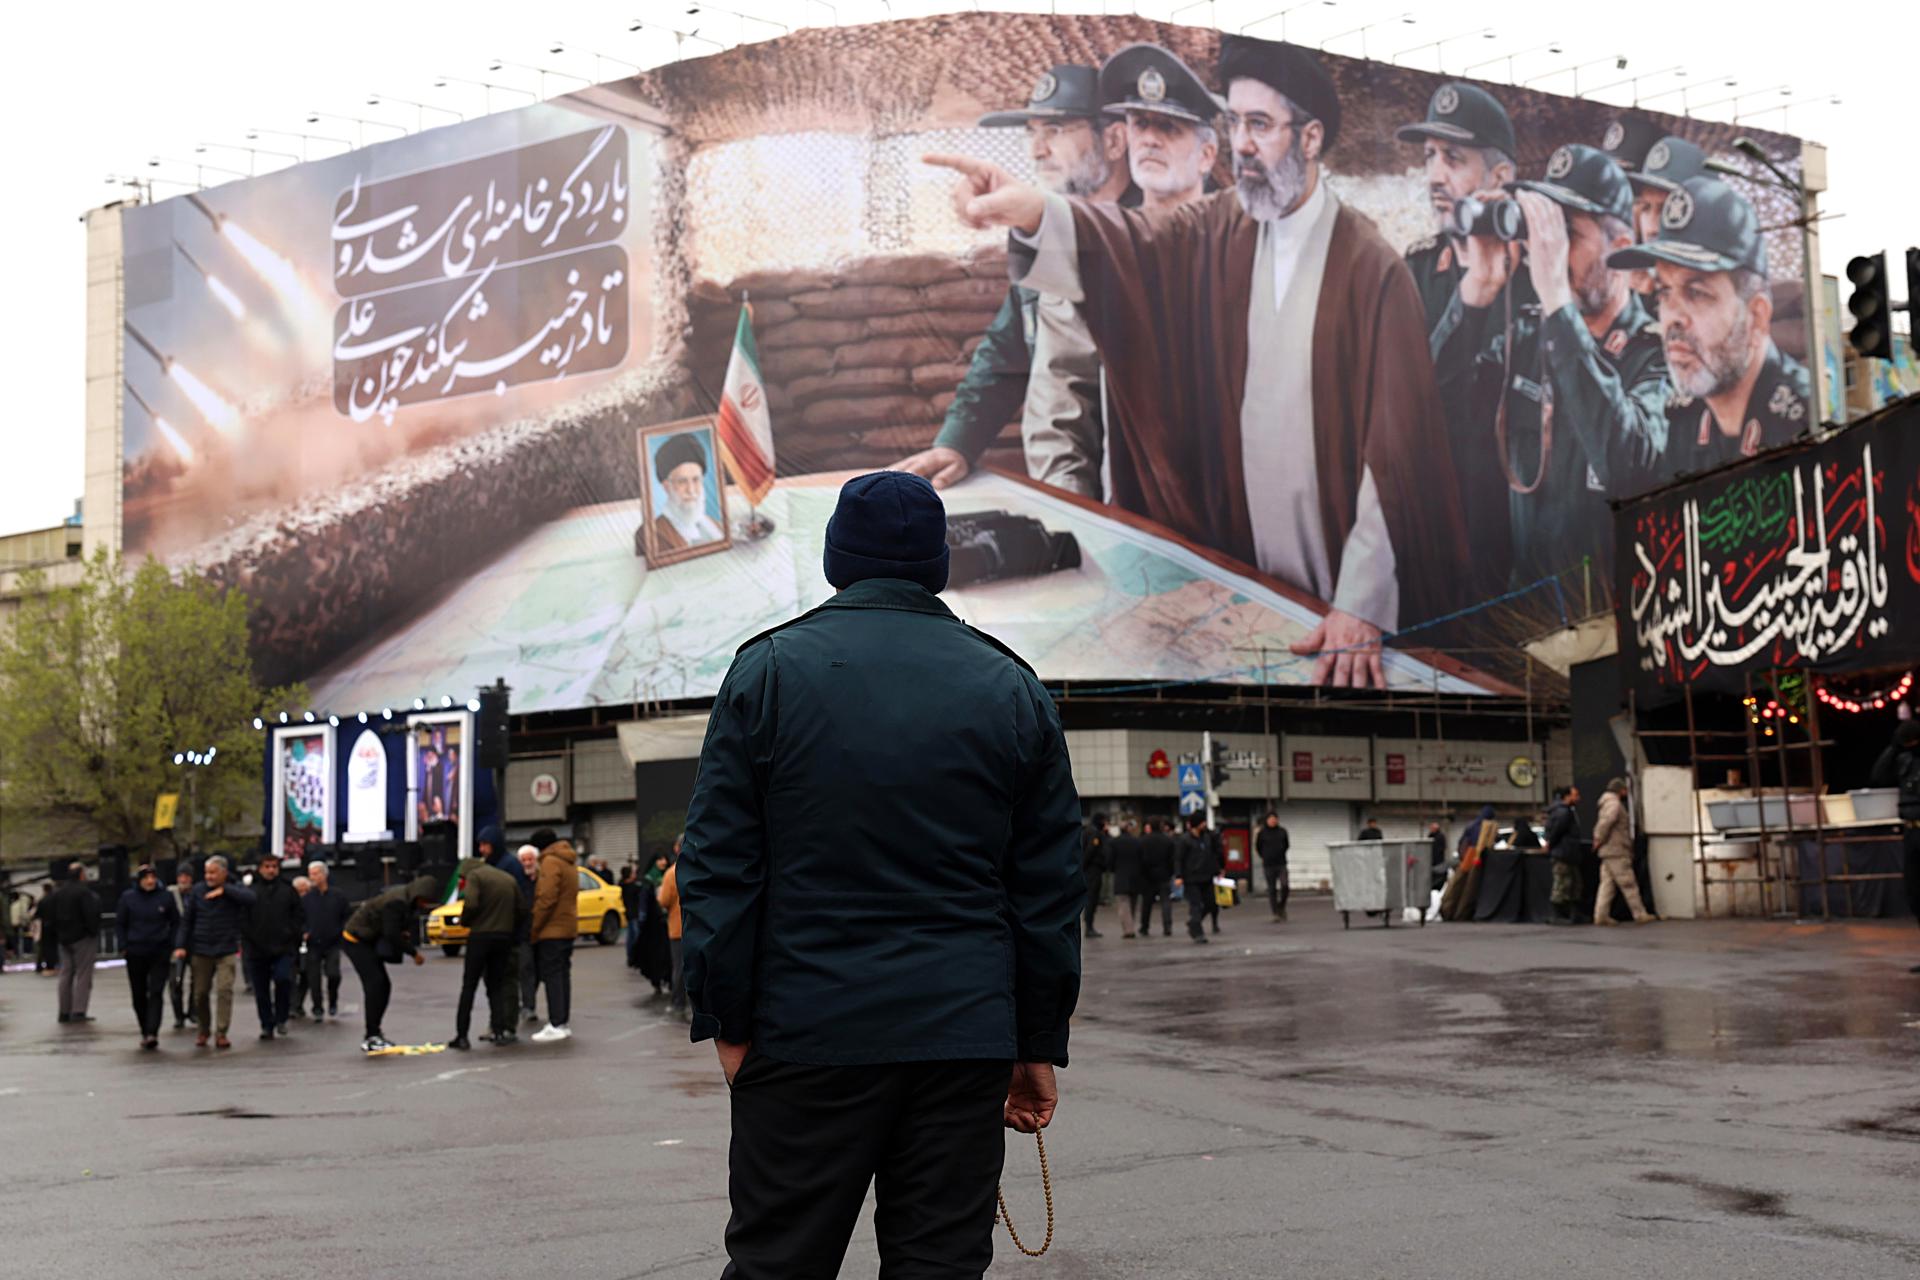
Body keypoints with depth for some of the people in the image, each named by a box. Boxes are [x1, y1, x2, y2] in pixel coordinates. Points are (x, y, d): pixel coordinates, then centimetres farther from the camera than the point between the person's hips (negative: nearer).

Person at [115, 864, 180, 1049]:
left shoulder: (166, 897, -1)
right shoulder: (128, 898, 1)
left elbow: (175, 922, 7)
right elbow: (119, 924, 7)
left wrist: (171, 945, -2)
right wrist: (124, 946, -3)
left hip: (160, 953, -2)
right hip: (135, 954, 2)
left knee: (156, 993, -11)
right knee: (139, 995, 8)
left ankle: (152, 1033, -17)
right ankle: (144, 1032, 20)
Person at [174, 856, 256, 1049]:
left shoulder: (234, 890, 0)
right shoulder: (198, 890, 5)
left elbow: (249, 897, -23)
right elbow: (186, 919, 6)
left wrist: (224, 890, -22)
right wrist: (181, 945, -2)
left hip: (226, 951, -2)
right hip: (201, 951, 2)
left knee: (224, 990, -13)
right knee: (201, 993, 7)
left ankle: (221, 1033, -9)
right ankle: (203, 1031, 24)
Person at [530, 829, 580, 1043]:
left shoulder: (550, 862, -13)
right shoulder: (569, 861, 18)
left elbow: (546, 898, -20)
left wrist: (533, 928, -14)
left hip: (552, 929, -9)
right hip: (568, 927, 9)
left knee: (551, 975, -9)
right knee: (562, 973, 12)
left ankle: (556, 1025, -13)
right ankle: (564, 1023, 15)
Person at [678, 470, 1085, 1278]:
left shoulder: (768, 670, 2)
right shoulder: (1012, 688, 8)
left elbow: (718, 868, -2)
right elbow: (1050, 886, 8)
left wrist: (727, 1023, 2)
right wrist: (1039, 1044, 13)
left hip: (806, 1031, -1)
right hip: (964, 1035, 2)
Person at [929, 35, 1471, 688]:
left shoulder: (1373, 269, -12)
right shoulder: (1217, 232, 2)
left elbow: (1395, 445, -17)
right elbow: (1131, 243, -18)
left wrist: (1364, 606, -23)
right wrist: (1034, 213, -40)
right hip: (1238, 569, 4)